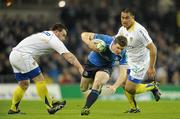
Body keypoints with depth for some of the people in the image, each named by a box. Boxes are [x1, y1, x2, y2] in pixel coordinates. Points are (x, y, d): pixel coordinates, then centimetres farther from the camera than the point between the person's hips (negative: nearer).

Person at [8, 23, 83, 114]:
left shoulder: (45, 35, 22)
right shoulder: (54, 39, -7)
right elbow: (68, 56, -13)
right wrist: (80, 68, -16)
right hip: (22, 56, -10)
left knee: (24, 84, 16)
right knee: (39, 79, -7)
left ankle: (13, 109, 21)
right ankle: (51, 107, -6)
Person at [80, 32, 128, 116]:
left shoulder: (122, 54, -29)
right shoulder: (105, 40, -33)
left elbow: (122, 72, -27)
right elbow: (84, 35, -27)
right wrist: (90, 44, -47)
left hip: (105, 67, -1)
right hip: (91, 63, 1)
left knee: (97, 85, -31)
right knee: (83, 89, 17)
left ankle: (86, 108, -26)